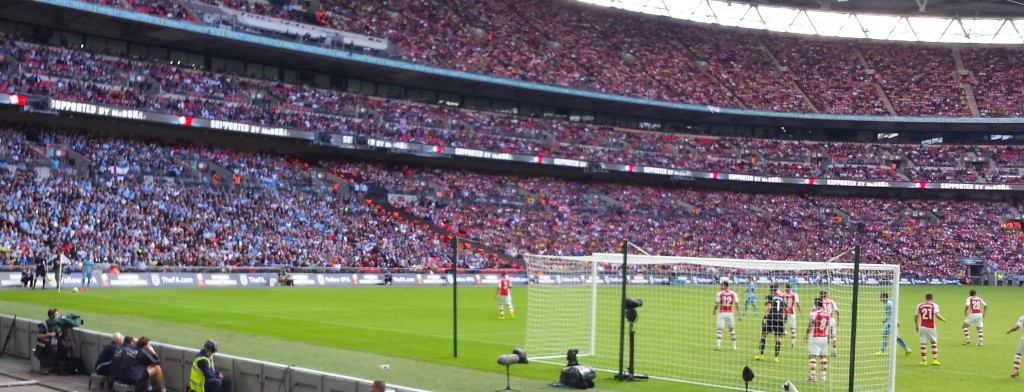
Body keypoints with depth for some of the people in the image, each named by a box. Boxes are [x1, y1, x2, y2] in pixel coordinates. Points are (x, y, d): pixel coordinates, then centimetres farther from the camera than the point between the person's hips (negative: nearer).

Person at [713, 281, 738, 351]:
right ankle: (734, 346, 22)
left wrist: (715, 311, 14)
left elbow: (717, 304, -5)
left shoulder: (719, 293, -7)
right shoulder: (733, 294, 0)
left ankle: (718, 345, -18)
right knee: (731, 329, 17)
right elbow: (737, 304, -1)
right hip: (730, 313, 2)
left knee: (719, 329, -3)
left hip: (721, 313, -2)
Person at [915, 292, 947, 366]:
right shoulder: (934, 305, -4)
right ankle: (934, 359, 11)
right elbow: (937, 315, -18)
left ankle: (924, 360, 2)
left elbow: (916, 317, 9)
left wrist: (916, 325, 24)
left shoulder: (919, 305, 4)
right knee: (934, 342, 16)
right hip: (931, 327, -1)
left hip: (922, 327, 1)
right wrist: (943, 319, 2)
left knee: (923, 343, 4)